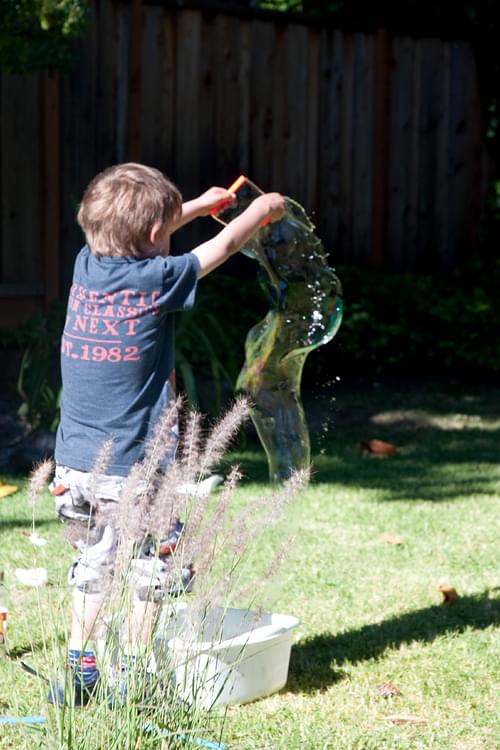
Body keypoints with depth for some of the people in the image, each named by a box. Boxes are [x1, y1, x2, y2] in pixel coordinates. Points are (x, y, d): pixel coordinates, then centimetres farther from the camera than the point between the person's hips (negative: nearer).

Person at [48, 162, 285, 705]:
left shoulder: (86, 266, 3)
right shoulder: (159, 279, -11)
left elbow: (133, 241, 24)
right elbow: (224, 245, 4)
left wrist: (197, 205, 36)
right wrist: (263, 209, 24)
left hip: (74, 460, 6)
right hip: (132, 466, -5)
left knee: (94, 560, 20)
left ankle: (79, 668, 24)